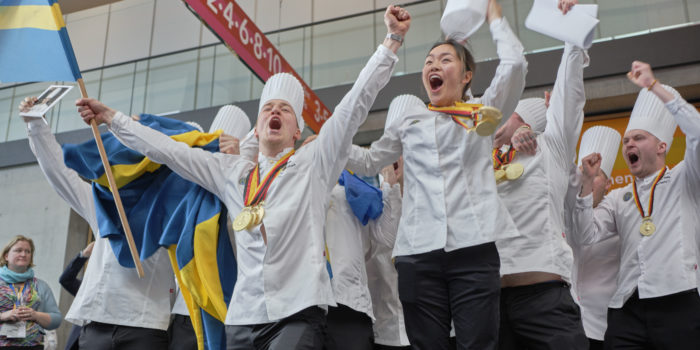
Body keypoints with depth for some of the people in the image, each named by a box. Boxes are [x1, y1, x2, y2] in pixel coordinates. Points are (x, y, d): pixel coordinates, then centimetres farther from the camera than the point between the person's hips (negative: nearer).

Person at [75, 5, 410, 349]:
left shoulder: (313, 163, 7)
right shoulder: (231, 172, 15)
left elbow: (354, 104, -1)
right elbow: (170, 151, 18)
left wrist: (392, 39, -5)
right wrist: (110, 117, 19)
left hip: (298, 313, -3)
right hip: (243, 319, 4)